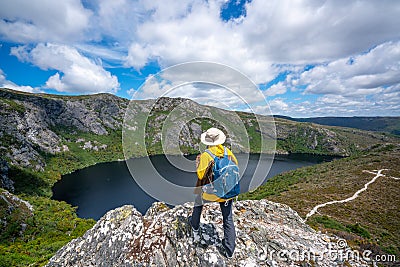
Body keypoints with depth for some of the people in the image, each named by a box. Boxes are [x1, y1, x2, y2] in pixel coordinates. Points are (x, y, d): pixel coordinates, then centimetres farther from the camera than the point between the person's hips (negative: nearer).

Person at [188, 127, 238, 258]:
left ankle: (195, 229, 47)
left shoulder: (205, 155, -18)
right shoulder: (227, 151, -5)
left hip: (212, 191, -2)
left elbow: (201, 175, -15)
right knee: (228, 220, 15)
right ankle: (229, 250, 26)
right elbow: (235, 166, 8)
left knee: (198, 202, 28)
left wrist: (198, 164, 1)